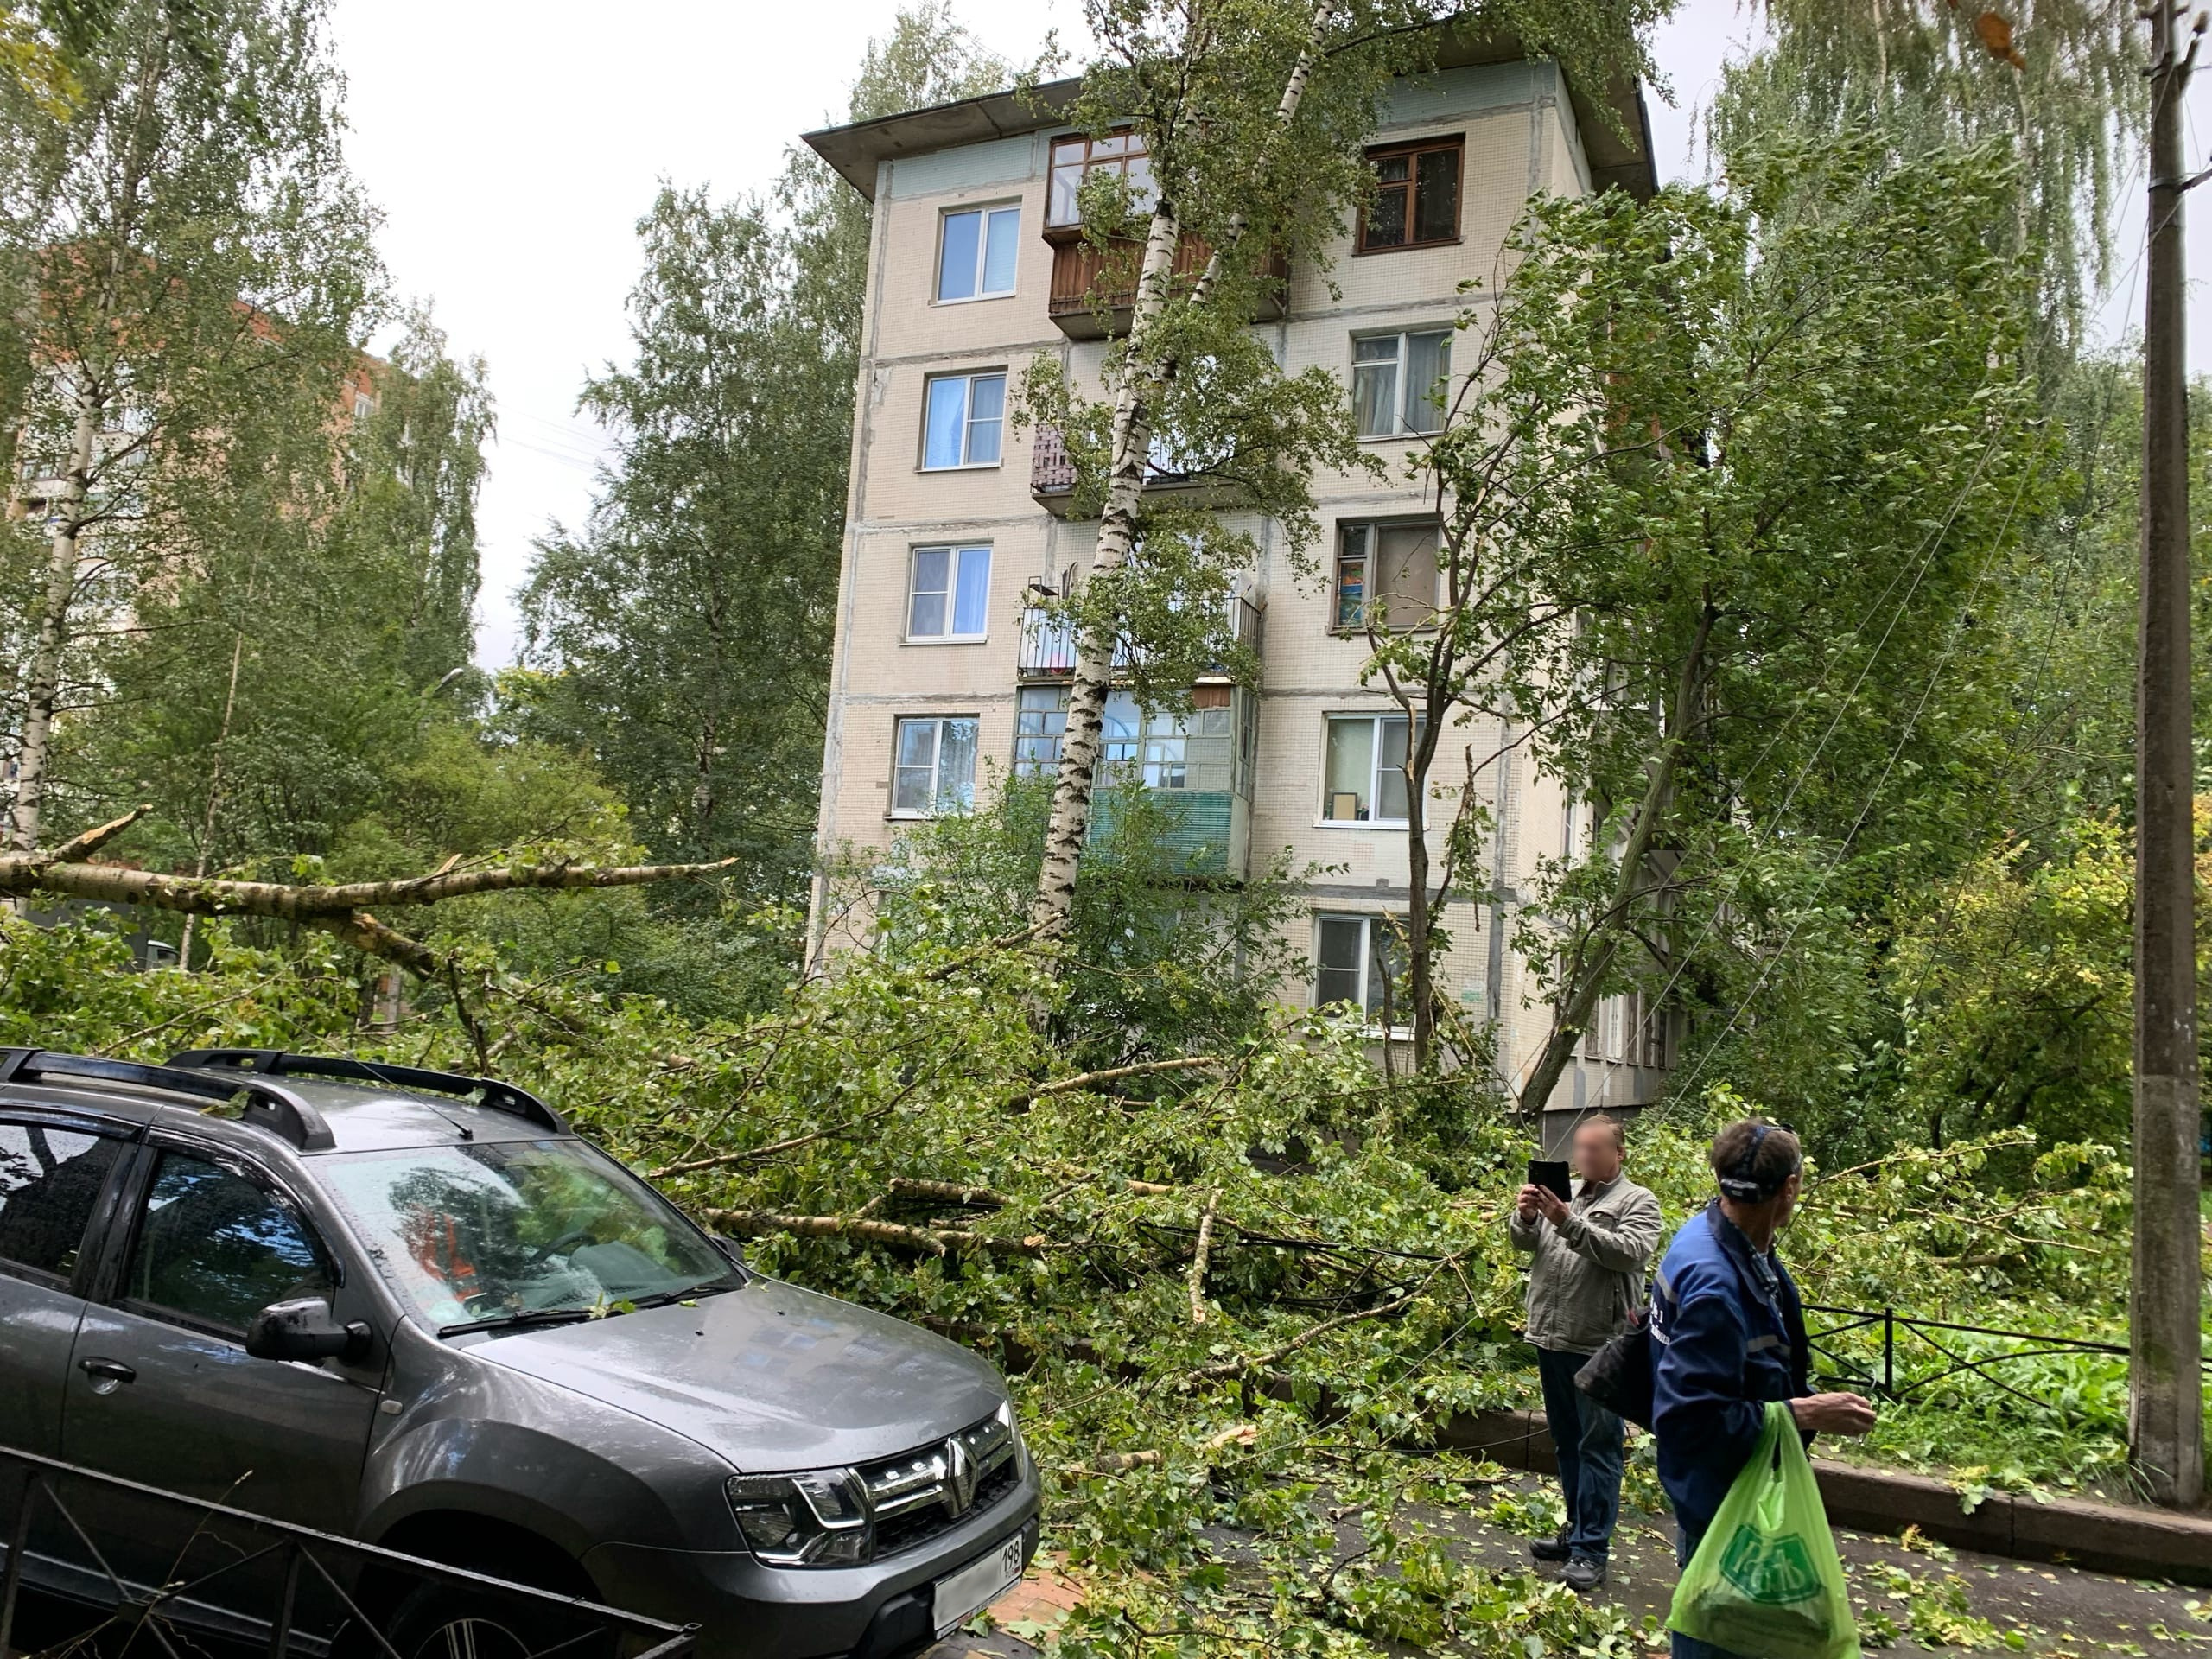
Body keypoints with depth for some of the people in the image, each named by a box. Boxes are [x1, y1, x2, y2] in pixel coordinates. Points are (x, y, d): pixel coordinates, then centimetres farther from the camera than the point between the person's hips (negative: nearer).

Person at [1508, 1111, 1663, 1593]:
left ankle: (1591, 1551, 4)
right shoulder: (1562, 1193, 12)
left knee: (1597, 1446, -1)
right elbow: (1524, 1241, 6)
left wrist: (1569, 1222, -28)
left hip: (1600, 1346, -6)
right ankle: (1578, 1529, 30)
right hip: (1551, 1340, 6)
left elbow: (1628, 1251, -20)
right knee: (1566, 1440, 17)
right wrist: (1525, 1217, -16)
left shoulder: (1637, 1202, -3)